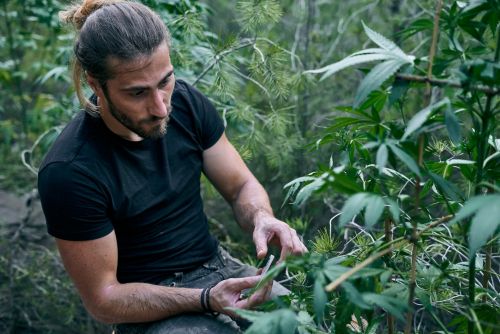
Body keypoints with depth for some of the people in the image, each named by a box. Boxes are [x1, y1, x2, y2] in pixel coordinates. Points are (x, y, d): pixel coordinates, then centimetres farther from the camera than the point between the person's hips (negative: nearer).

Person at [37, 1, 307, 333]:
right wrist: (205, 301, -28)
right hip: (147, 306, -5)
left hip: (219, 268, 5)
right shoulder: (69, 172, -23)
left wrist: (262, 219, -20)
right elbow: (103, 298, -15)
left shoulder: (187, 102, -9)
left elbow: (241, 186, 3)